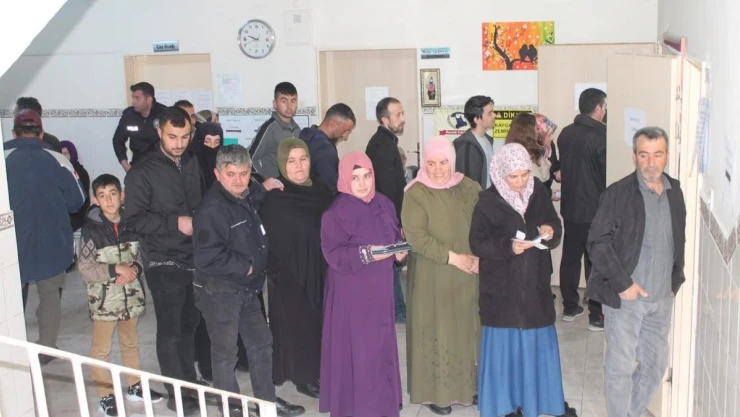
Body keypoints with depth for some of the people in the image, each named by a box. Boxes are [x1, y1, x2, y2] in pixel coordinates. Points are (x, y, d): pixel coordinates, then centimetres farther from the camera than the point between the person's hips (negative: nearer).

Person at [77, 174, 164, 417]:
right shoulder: (92, 228, -12)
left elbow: (141, 256, 9)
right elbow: (84, 268, -13)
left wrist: (134, 269, -12)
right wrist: (116, 269, -21)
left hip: (131, 295, 4)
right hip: (104, 299, -4)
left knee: (130, 343, 19)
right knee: (101, 349, 4)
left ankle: (135, 386, 34)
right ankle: (106, 396, 17)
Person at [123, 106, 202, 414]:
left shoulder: (193, 163, 6)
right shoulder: (143, 172, -9)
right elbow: (132, 219, -12)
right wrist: (175, 223, -18)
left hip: (195, 259, 5)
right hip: (164, 263, -4)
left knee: (189, 325, 14)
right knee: (170, 331, 3)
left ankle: (191, 383, 30)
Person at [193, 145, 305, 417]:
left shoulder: (246, 199, 7)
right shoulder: (211, 209, -22)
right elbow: (207, 258, -29)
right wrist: (245, 267, -19)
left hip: (247, 288, 9)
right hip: (219, 291, -9)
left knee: (262, 342, 16)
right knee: (225, 352, 7)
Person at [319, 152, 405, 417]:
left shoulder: (384, 205, 7)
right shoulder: (338, 211, -12)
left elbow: (396, 237, 16)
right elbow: (333, 253, -18)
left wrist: (400, 252, -5)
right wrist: (366, 254, -26)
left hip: (380, 290, 7)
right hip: (352, 293, -6)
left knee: (381, 345, 14)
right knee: (356, 349, -2)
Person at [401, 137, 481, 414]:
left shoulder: (469, 188, 4)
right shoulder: (416, 193, -9)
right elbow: (415, 236, -17)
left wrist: (480, 257, -11)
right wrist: (452, 257, -19)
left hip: (470, 275, 4)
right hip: (433, 276, -4)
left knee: (469, 329, 11)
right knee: (438, 332, 3)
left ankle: (470, 385, 25)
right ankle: (436, 392, 15)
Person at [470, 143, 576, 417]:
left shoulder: (539, 193, -2)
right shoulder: (488, 202, -13)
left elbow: (555, 225, 8)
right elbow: (477, 243, -12)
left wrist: (551, 232, -15)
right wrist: (508, 247, -25)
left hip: (535, 283, 4)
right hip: (502, 287, -4)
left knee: (540, 341, 15)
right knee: (505, 344, 6)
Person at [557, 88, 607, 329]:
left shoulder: (566, 133, 2)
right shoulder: (601, 136, -17)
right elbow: (608, 174, -15)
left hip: (570, 207, 6)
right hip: (595, 210, -6)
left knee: (570, 258, 14)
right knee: (596, 263, 2)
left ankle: (570, 307, 24)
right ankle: (597, 316, 8)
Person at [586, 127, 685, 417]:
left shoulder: (675, 192, 5)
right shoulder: (617, 194, -12)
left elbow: (679, 241, 16)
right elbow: (598, 243, -14)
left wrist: (676, 281, 10)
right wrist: (622, 284, -16)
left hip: (662, 298, 6)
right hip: (625, 296, -5)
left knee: (656, 365, 14)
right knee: (620, 367, 1)